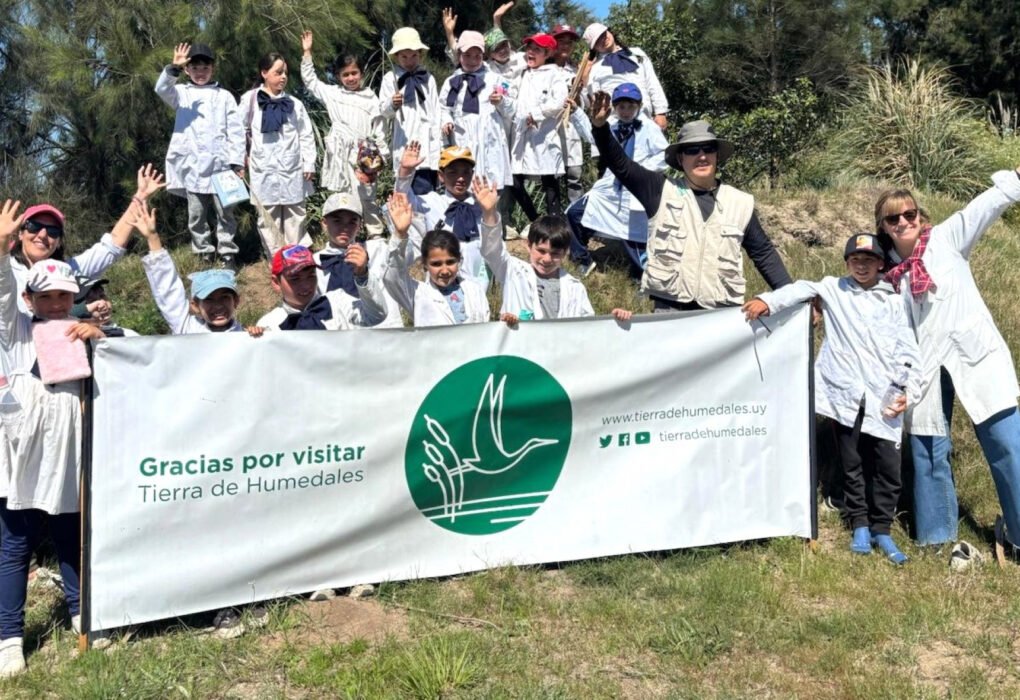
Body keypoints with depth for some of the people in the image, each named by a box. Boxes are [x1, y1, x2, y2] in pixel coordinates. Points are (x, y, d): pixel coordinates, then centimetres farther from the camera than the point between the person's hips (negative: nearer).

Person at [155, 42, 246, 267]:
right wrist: (174, 68, -24)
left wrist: (237, 162, -4)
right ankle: (205, 255, 16)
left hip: (220, 164, -1)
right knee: (196, 215, 6)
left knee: (225, 213, 1)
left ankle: (227, 254, 9)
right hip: (193, 166, 2)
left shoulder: (224, 96, 9)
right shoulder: (182, 94, 13)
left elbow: (235, 131, 4)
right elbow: (162, 89, -9)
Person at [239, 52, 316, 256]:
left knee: (295, 219, 8)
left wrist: (309, 164, 0)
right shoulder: (250, 100, 0)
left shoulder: (294, 104, 3)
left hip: (292, 171, 1)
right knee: (268, 219, 3)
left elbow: (306, 135, 5)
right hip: (264, 171, -1)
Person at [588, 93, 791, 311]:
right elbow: (620, 164, -1)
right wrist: (600, 127, -16)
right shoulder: (662, 191, 4)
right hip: (669, 310, -2)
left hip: (723, 313, 2)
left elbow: (764, 253, 17)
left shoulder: (740, 203, 10)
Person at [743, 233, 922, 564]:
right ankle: (860, 525, 24)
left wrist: (909, 392, -5)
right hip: (846, 394, -1)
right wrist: (768, 300, -26)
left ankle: (882, 530, 19)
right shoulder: (834, 289, 10)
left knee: (888, 468, 2)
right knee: (852, 464, 9)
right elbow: (802, 289, -7)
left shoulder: (893, 302, 12)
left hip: (883, 399, 1)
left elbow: (908, 352, 7)